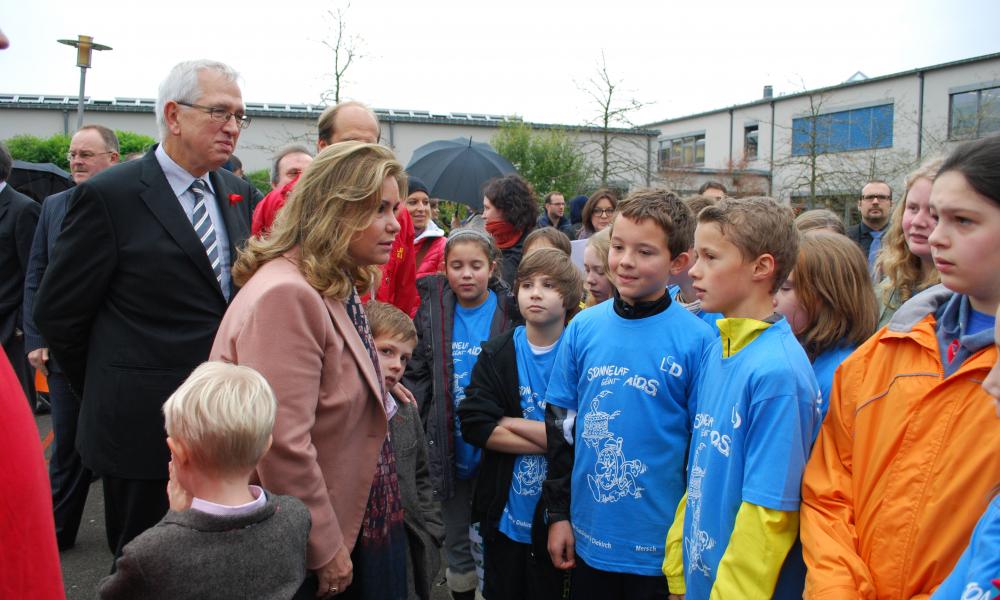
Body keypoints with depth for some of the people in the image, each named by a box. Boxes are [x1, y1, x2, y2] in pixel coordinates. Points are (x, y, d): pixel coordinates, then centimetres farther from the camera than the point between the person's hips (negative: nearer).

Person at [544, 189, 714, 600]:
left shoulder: (697, 340, -12)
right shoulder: (583, 327, -2)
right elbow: (559, 423, 5)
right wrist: (558, 512, 6)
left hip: (660, 548, -3)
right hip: (588, 537, 4)